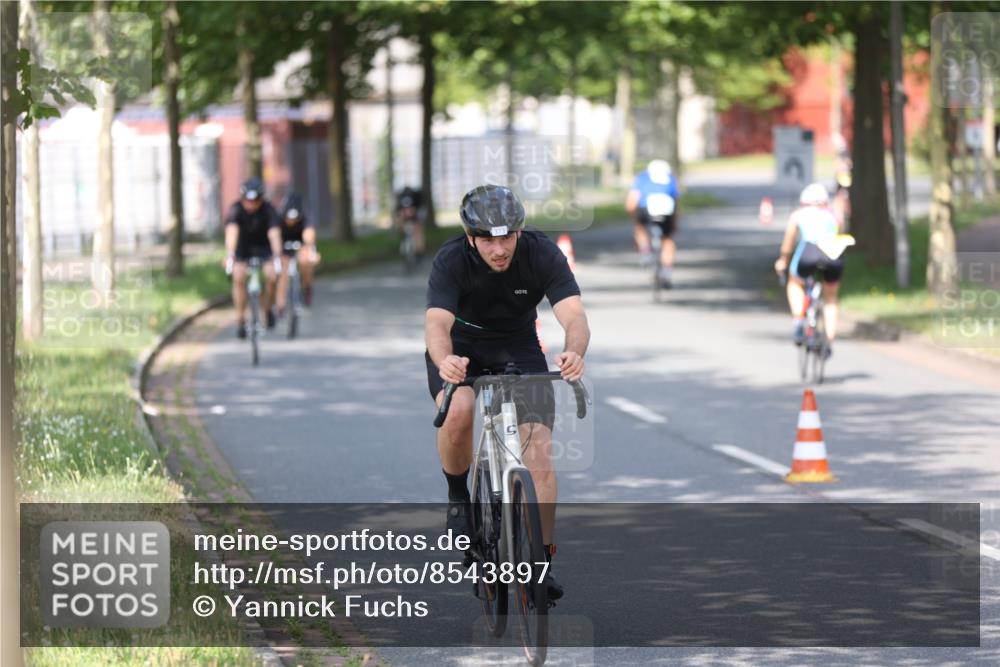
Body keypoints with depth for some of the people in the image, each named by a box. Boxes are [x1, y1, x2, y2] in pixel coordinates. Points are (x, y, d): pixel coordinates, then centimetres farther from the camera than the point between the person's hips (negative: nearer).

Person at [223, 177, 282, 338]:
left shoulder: (268, 210, -25)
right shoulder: (236, 210, -27)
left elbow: (274, 234, -37)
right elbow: (232, 232, -41)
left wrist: (277, 257, -53)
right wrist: (230, 256, -57)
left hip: (263, 246, 0)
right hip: (242, 247, 0)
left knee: (271, 276, -21)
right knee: (239, 278, -23)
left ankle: (267, 309, 7)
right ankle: (240, 320, -12)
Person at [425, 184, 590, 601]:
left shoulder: (542, 254, -24)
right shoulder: (451, 261, -27)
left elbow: (573, 316, -34)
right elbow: (437, 324, -40)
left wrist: (574, 353, -58)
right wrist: (444, 361, -63)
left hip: (518, 349, 1)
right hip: (461, 348, -1)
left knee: (539, 448, -14)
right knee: (458, 410, -33)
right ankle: (457, 495, -5)